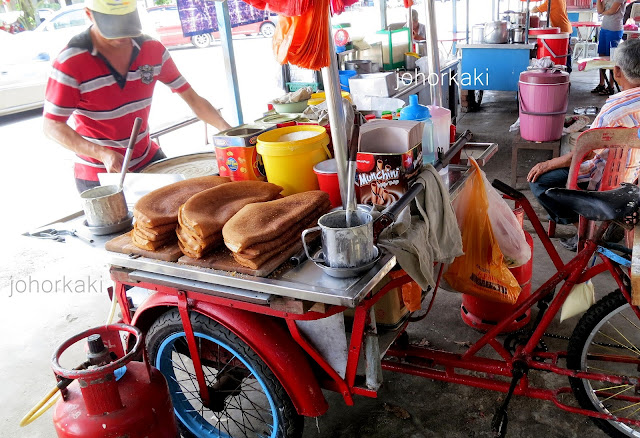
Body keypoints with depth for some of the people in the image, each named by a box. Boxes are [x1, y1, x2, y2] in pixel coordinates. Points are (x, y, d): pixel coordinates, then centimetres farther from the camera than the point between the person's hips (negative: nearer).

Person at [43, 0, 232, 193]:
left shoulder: (152, 49, -5)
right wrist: (102, 154, -30)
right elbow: (52, 126, -16)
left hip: (149, 160, 5)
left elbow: (191, 97, -2)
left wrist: (226, 129, -17)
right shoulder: (70, 62, -19)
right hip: (99, 175, -4)